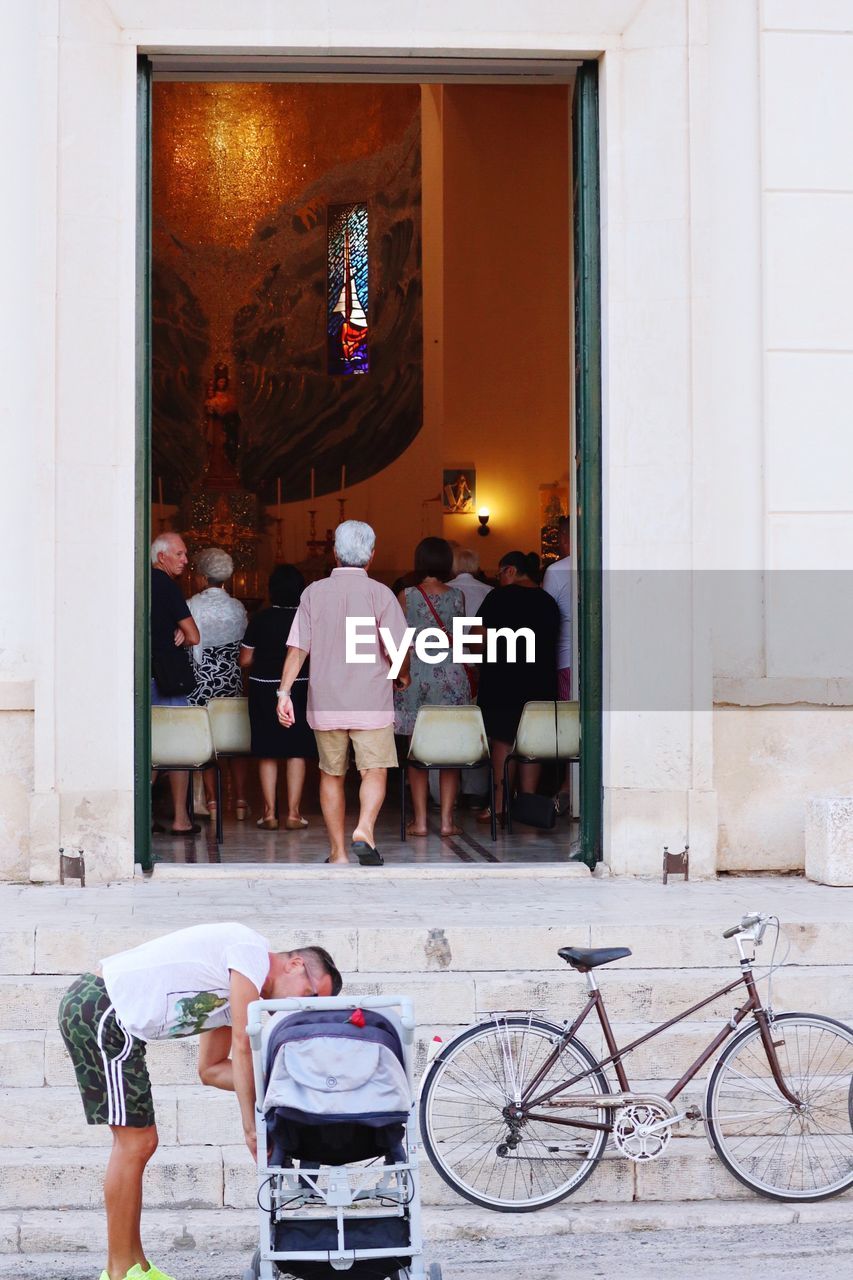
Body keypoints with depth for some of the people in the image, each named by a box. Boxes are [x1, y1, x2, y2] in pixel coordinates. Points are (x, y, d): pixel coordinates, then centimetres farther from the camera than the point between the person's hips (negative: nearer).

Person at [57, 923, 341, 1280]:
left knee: (137, 1143, 12)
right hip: (100, 1012, -10)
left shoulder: (237, 990, 17)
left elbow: (211, 1069, 18)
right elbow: (243, 1049, -16)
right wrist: (251, 1127, -11)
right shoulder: (252, 950, -12)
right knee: (135, 1142, -6)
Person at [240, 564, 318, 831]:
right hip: (300, 688, 0)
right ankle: (293, 813, 5)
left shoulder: (260, 619, -4)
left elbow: (245, 660, -2)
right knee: (297, 751, 6)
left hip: (263, 689, 1)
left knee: (267, 752, 7)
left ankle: (269, 812, 8)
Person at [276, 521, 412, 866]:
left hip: (325, 701, 3)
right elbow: (398, 648, -9)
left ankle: (338, 852, 15)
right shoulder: (380, 593, -4)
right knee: (375, 770, 0)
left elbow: (297, 647, -3)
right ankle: (364, 830, -24)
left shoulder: (314, 592, 3)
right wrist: (403, 676, 11)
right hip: (371, 699, -3)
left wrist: (284, 691, -3)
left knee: (331, 775, 12)